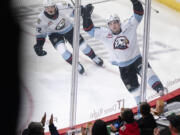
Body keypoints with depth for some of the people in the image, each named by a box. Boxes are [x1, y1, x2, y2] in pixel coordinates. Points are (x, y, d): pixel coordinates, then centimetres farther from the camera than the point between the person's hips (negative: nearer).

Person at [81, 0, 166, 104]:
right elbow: (89, 29, -7)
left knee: (146, 71, -31)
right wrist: (86, 15, -19)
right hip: (123, 67, 2)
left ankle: (160, 89, -38)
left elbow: (138, 15, -14)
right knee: (132, 86, 3)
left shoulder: (128, 26, -8)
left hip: (136, 59, -2)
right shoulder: (105, 34, -6)